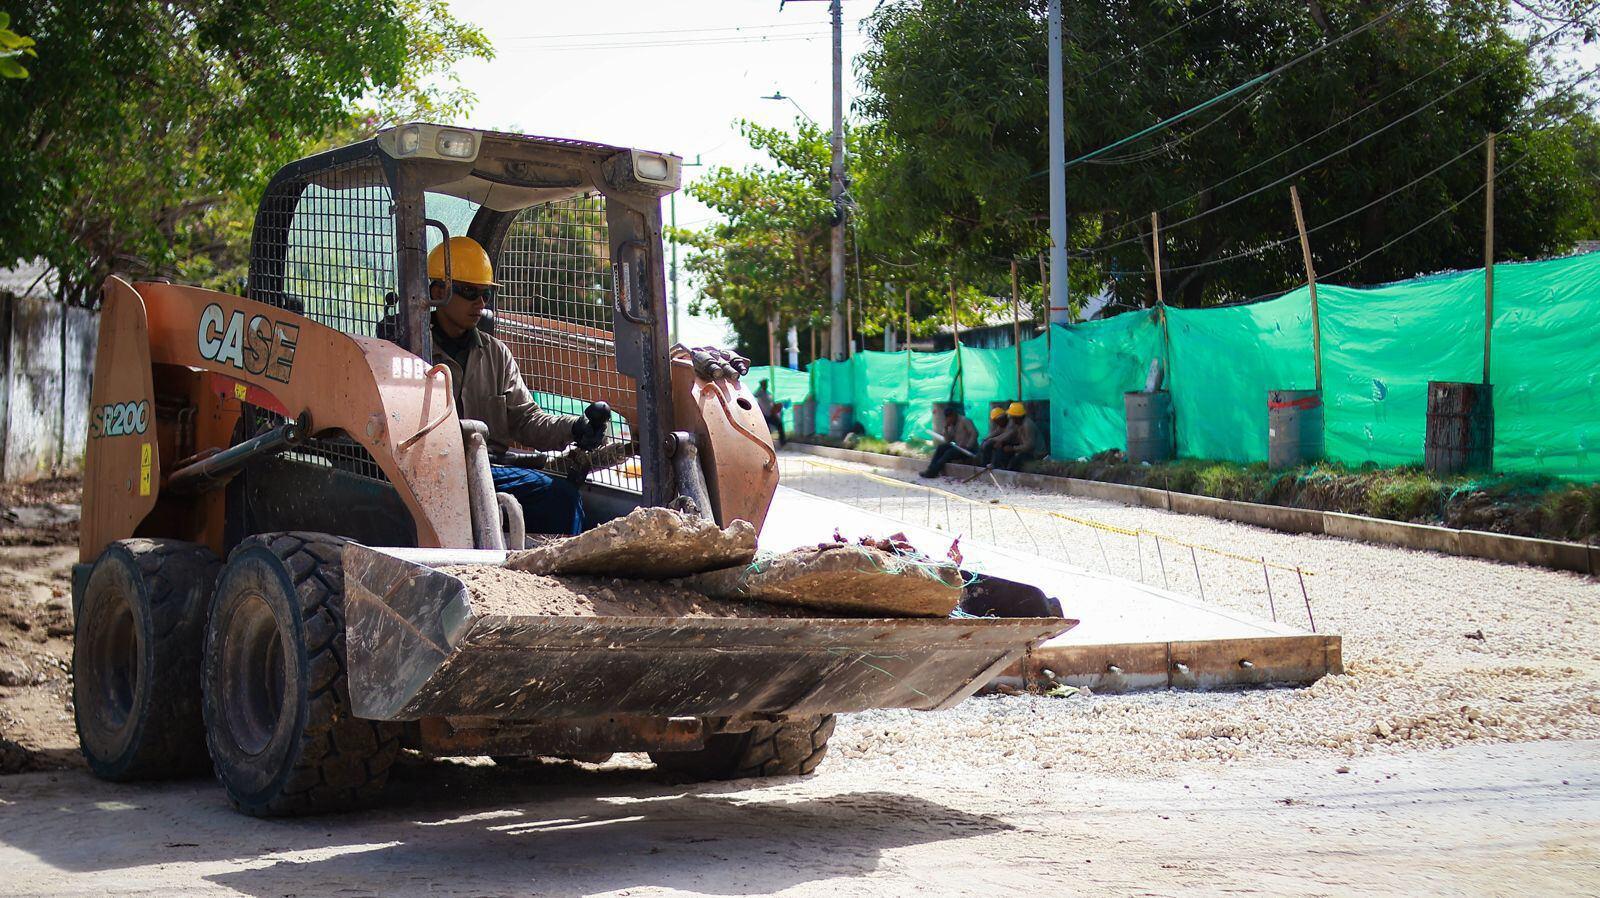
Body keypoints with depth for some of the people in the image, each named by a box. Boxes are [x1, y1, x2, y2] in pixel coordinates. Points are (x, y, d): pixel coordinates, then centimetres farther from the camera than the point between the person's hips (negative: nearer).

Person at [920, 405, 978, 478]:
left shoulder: (964, 420, -9)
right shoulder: (952, 424, 14)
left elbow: (974, 433, -19)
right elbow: (948, 440, 10)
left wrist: (967, 446, -26)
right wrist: (946, 428, -3)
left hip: (969, 449, -8)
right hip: (958, 447, 8)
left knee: (949, 452, -26)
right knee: (941, 447, -8)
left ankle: (932, 471, -31)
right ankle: (931, 469, -20)